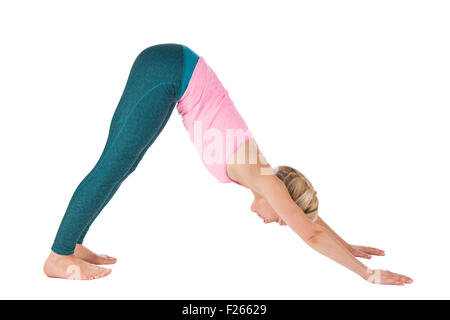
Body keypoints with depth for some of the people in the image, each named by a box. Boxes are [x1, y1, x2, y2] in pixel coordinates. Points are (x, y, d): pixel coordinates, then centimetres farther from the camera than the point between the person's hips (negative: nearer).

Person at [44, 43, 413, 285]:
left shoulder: (259, 170, 11)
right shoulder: (259, 176, -8)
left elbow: (309, 218, 25)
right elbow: (311, 235, -6)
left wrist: (347, 246, 32)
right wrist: (366, 273, 0)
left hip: (170, 69, 8)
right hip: (169, 71, -8)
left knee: (119, 163, 8)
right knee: (115, 165, -7)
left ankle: (73, 245, 17)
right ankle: (59, 257, 0)